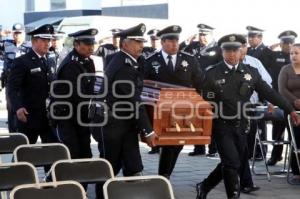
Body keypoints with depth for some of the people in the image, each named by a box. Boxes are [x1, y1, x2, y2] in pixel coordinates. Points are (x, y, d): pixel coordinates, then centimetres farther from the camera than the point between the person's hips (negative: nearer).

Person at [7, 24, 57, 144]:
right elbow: (12, 89, -17)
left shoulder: (48, 62, 14)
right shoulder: (21, 62, -9)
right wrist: (18, 107, -32)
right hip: (28, 117, -6)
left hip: (49, 117, 6)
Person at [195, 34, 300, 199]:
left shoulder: (251, 72, 3)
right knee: (232, 163, -12)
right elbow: (206, 102, -4)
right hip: (222, 125, -4)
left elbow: (269, 92, 6)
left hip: (241, 126, 4)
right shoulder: (212, 74, -6)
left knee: (238, 164, 13)